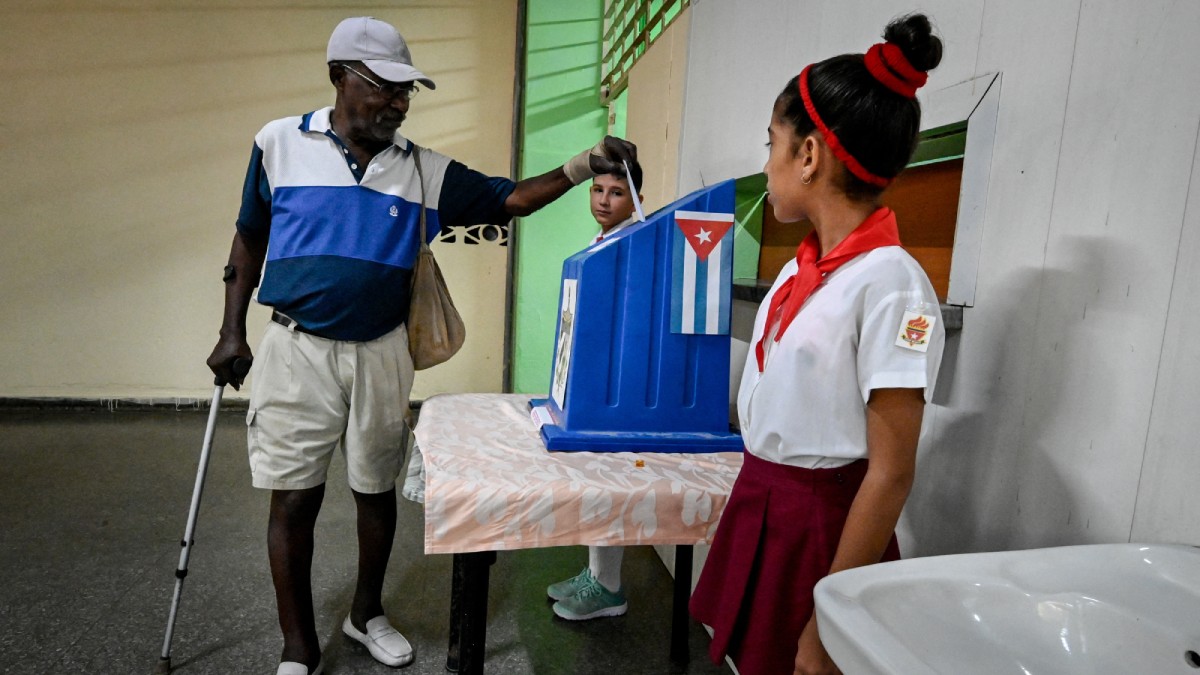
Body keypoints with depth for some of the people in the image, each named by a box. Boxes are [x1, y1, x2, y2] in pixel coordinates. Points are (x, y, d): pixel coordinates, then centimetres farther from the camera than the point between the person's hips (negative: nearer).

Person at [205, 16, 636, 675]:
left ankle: (367, 613, 37)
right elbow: (249, 238, 8)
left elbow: (509, 199, 1)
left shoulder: (425, 170, 2)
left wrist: (584, 166, -12)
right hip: (297, 350, -1)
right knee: (293, 499, 3)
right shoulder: (280, 143, 0)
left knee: (377, 491, 13)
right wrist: (231, 331, 5)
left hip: (380, 354, 2)